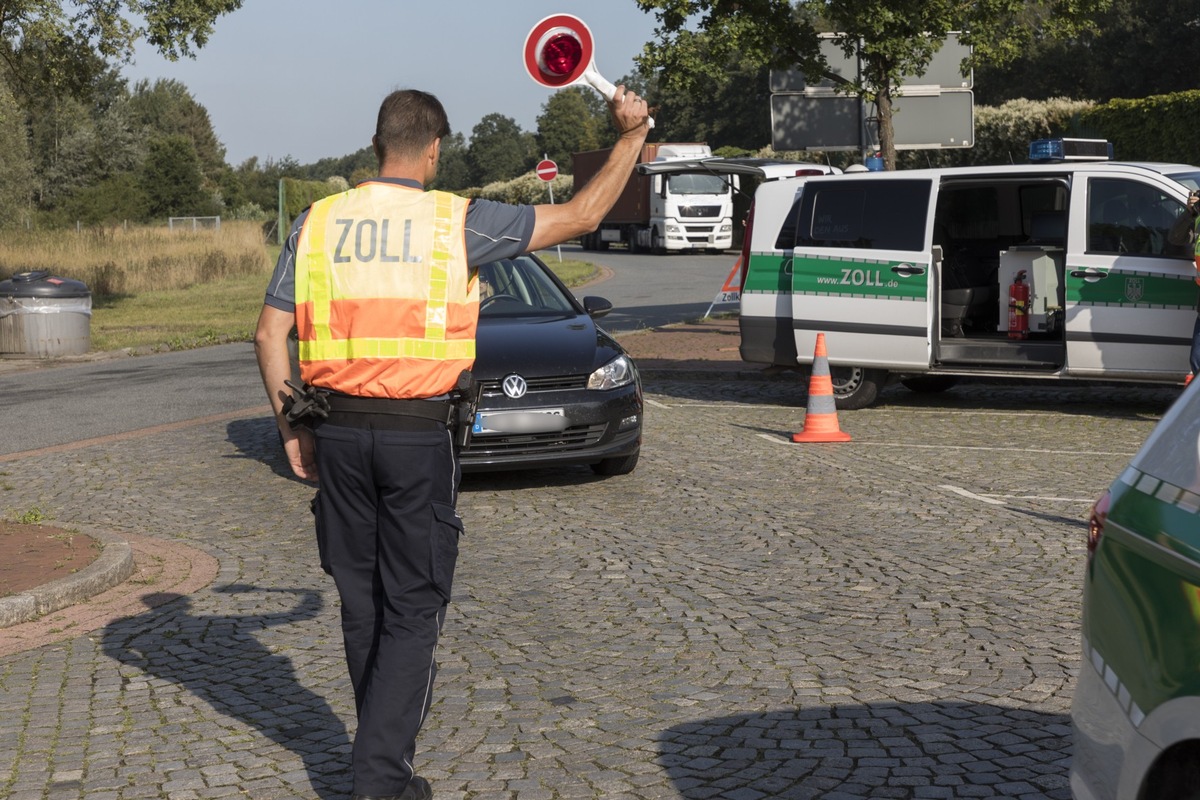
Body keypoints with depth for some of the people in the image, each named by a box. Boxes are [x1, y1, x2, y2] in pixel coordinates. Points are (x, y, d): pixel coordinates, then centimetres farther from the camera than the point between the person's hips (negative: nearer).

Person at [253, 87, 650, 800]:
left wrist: (291, 428, 11)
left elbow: (270, 333, 3)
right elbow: (581, 216, 1)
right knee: (413, 610, 4)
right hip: (418, 439, -3)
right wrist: (631, 135, 13)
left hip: (338, 432, 4)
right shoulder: (456, 222, -5)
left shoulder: (317, 222, 4)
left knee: (362, 601, 16)